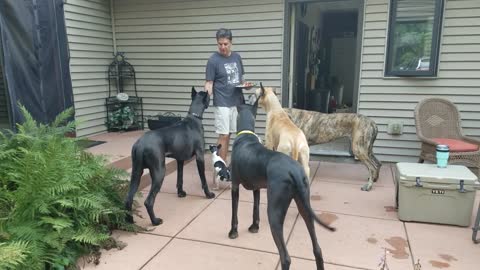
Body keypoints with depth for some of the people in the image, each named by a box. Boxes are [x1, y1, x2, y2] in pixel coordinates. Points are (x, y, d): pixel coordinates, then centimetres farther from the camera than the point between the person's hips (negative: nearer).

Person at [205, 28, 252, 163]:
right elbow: (209, 83, -9)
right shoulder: (213, 60, -7)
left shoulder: (237, 57, 9)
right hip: (222, 104, -6)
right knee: (224, 136, -3)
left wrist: (245, 84, -2)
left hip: (238, 102, 6)